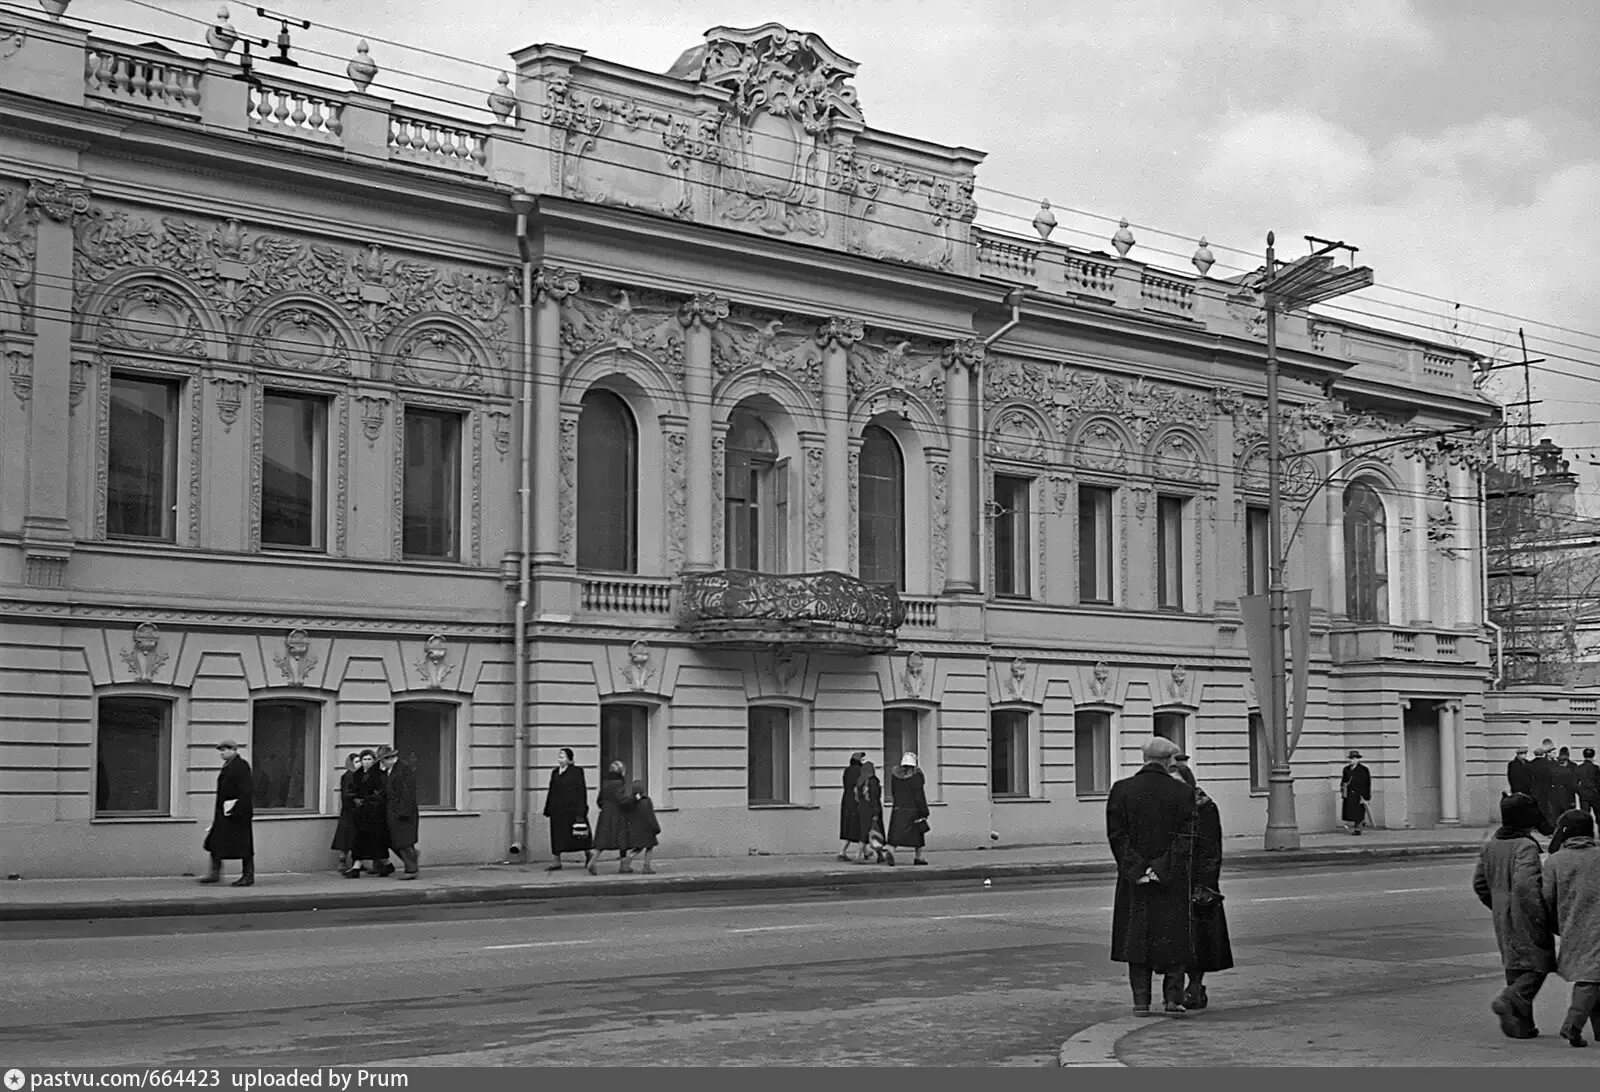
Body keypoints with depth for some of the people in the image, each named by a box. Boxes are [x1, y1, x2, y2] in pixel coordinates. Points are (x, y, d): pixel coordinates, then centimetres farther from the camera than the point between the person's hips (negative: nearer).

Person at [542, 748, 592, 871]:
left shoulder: (576, 772, -6)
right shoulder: (555, 772, 10)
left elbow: (581, 791, -9)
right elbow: (551, 791, 14)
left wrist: (580, 812, -14)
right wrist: (548, 810, 11)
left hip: (572, 809, -5)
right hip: (557, 809, 5)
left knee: (578, 835, 4)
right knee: (556, 836, 2)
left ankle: (588, 854, 24)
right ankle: (557, 862, 6)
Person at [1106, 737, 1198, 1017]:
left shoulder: (1121, 790, 0)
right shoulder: (1183, 793, -4)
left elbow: (1116, 835, -4)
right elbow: (1186, 839, -9)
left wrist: (1136, 870, -5)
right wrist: (1164, 869, -8)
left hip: (1134, 880, 1)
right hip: (1173, 880, -1)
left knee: (1137, 938, 8)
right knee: (1173, 938, 8)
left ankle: (1141, 1001, 8)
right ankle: (1173, 998, 4)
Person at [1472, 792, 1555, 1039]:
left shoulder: (1491, 846, 7)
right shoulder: (1526, 847, -18)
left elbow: (1479, 883, 12)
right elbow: (1524, 885, -29)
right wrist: (1539, 915, -21)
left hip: (1502, 917, 8)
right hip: (1525, 917, -8)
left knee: (1515, 967, 14)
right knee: (1539, 965, 4)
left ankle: (1521, 1025, 14)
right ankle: (1509, 1001, -15)